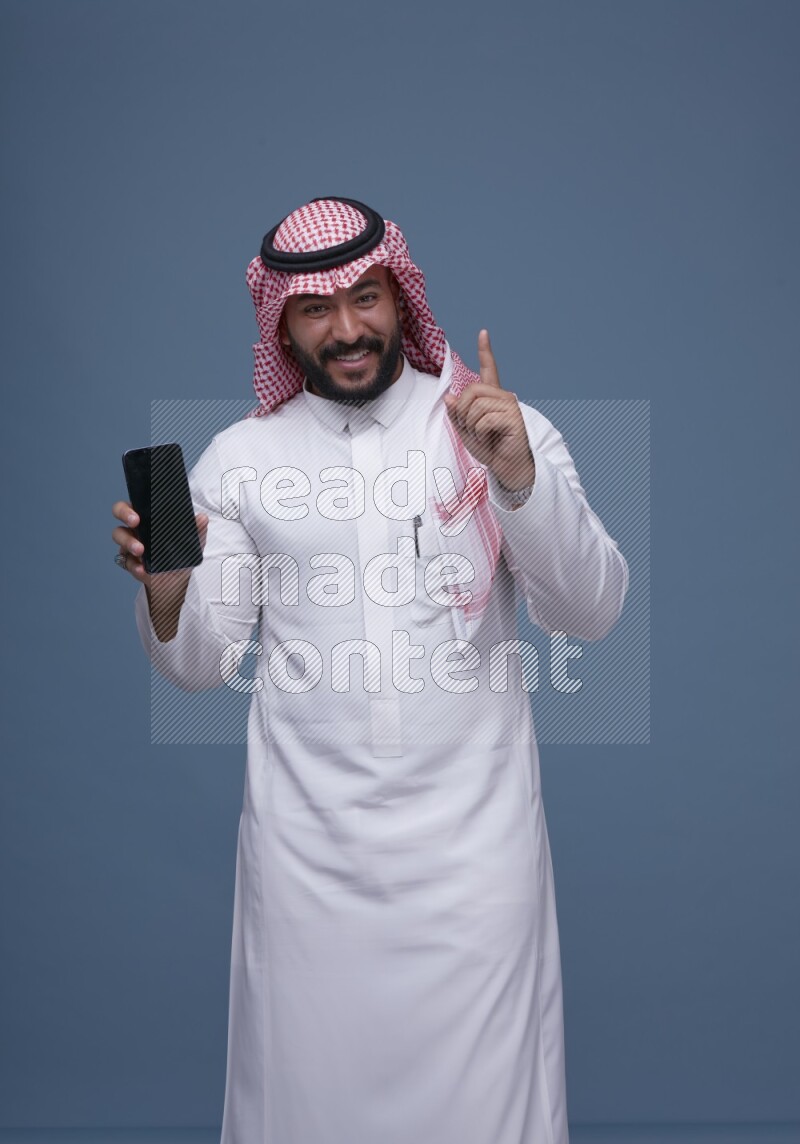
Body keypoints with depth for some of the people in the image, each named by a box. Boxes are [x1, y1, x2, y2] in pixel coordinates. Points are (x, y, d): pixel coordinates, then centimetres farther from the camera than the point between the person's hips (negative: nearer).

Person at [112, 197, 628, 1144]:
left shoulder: (504, 427, 2)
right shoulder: (240, 458, 5)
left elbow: (590, 613, -4)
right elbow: (204, 664, 7)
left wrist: (521, 479, -19)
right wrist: (167, 591, -15)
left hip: (472, 829, -1)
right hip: (306, 839, 1)